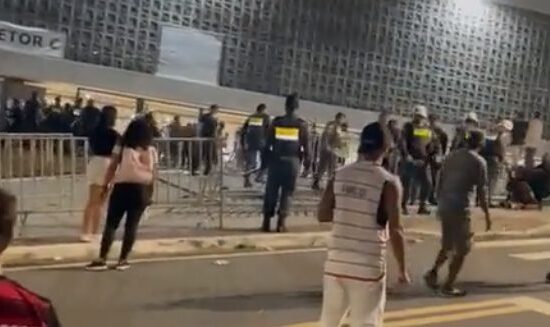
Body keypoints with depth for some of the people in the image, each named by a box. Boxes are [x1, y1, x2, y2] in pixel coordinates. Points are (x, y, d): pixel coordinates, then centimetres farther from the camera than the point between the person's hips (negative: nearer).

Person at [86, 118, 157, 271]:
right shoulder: (151, 151, 4)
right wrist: (149, 194, 8)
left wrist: (105, 186, 1)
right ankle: (123, 260, 7)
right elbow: (153, 174, 2)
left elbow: (112, 168, -4)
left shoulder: (122, 147, 1)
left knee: (111, 224, 2)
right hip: (140, 190, 1)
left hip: (122, 187, -1)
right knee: (131, 225, 5)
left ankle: (102, 259, -1)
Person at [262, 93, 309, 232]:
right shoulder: (301, 124, 0)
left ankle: (267, 221, 6)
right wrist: (307, 160, 9)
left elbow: (268, 143, 4)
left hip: (276, 159, 1)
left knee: (271, 191, 8)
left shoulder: (276, 122, 2)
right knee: (287, 192, 6)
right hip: (292, 161, -1)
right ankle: (281, 222, 0)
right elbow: (305, 145, -1)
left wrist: (266, 159, 12)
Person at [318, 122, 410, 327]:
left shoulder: (340, 175, 1)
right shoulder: (388, 182, -11)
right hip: (368, 267, -4)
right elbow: (395, 231, -12)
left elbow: (323, 214, 4)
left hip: (336, 262, 4)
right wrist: (402, 269, -3)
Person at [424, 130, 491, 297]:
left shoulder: (451, 156, 13)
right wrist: (487, 214, 0)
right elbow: (481, 190, -7)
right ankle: (448, 286, 6)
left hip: (444, 206, 7)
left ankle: (433, 271, 4)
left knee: (447, 245, 21)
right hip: (460, 208, -6)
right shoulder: (479, 161, -5)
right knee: (462, 249, 5)